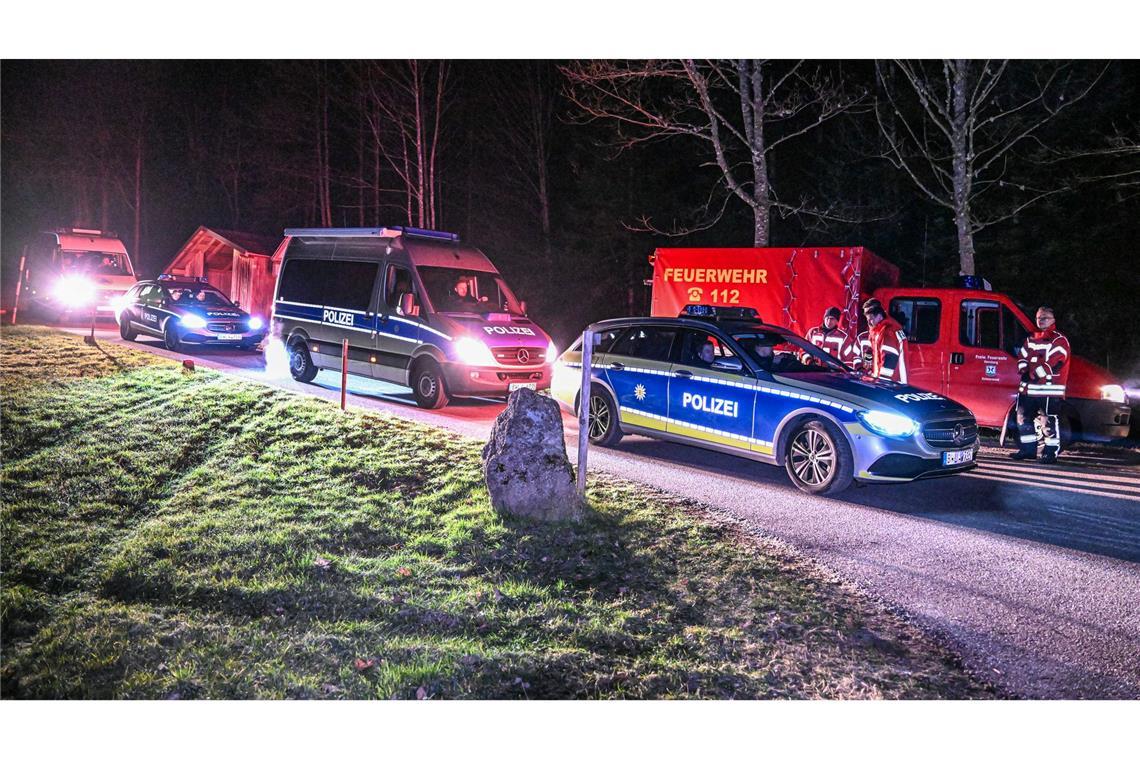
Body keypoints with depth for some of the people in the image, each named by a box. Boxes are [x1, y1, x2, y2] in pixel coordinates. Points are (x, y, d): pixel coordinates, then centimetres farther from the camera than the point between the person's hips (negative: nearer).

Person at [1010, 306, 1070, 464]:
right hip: (1028, 388, 8)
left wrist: (1033, 374, -12)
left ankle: (1051, 451, 1)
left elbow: (1052, 363, -16)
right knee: (1023, 417, 10)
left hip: (1049, 389, -7)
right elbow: (1022, 357, 14)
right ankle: (1028, 449, 19)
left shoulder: (1059, 340, -6)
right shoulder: (1030, 339, 18)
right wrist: (1024, 371, -5)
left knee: (1048, 420, -6)